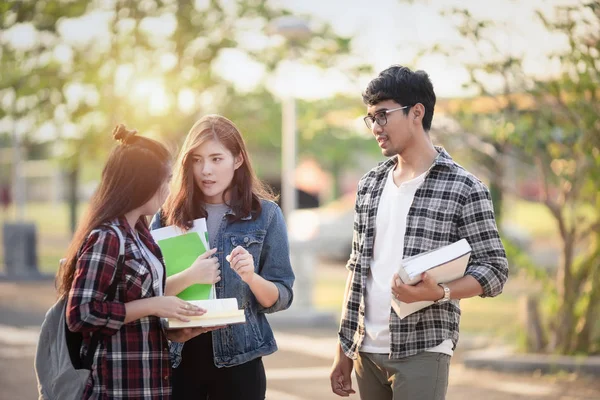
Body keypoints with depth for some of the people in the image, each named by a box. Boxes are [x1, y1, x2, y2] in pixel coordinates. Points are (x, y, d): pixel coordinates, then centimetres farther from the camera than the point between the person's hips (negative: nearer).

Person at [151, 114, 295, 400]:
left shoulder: (265, 214, 0)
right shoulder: (169, 215, 3)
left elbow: (281, 298, -2)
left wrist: (251, 277, -20)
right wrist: (189, 277, -19)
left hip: (237, 359, -1)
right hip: (177, 356, 1)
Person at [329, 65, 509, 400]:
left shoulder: (464, 189, -5)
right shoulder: (370, 185, 11)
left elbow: (495, 270, -6)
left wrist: (439, 293, -23)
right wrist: (345, 350, 13)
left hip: (422, 352, -5)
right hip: (367, 352, 5)